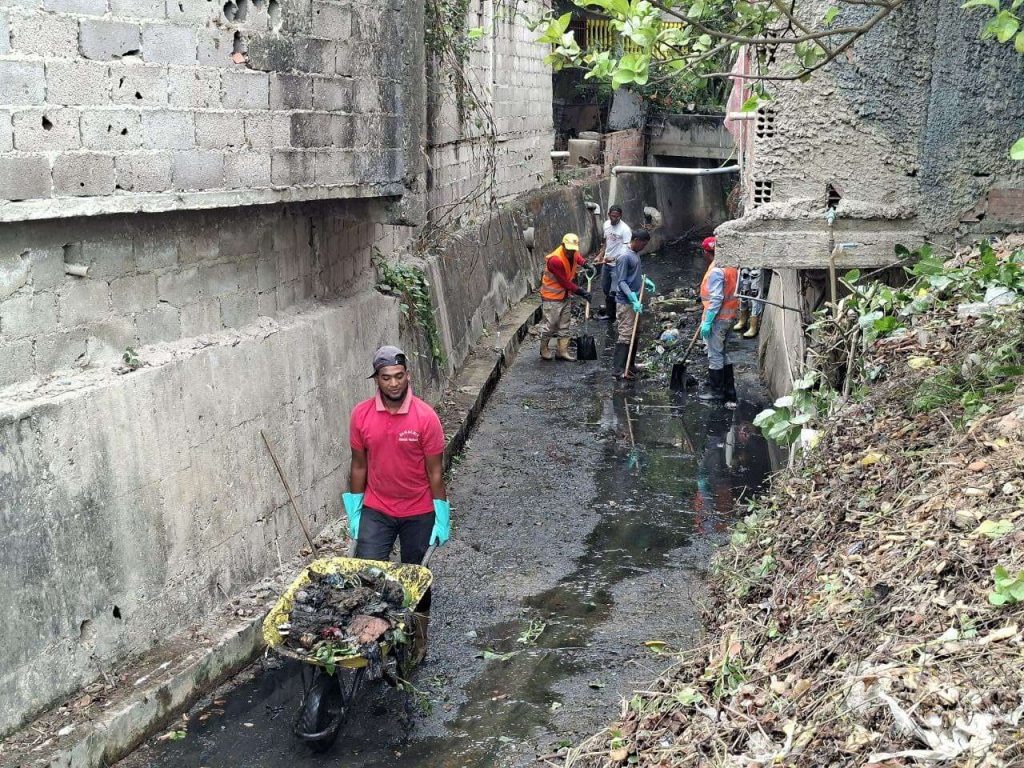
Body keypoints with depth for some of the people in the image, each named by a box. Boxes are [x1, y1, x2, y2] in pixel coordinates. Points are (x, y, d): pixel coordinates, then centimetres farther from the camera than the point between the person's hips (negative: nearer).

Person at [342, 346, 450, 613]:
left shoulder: (425, 417, -16)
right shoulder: (361, 415, -9)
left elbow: (435, 471, -10)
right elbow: (359, 466, 2)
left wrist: (442, 519, -8)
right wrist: (354, 513, 5)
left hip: (418, 513, -1)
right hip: (375, 511, 2)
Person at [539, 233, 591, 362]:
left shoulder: (573, 253, -5)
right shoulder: (555, 260, -29)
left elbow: (579, 258, 24)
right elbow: (565, 283, -22)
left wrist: (586, 263, 1)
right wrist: (581, 292, -17)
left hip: (565, 296, 8)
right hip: (551, 297, -8)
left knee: (564, 326, 11)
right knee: (550, 325, 0)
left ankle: (563, 351, 18)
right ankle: (544, 350, 19)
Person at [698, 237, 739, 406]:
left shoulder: (716, 271, -20)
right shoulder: (730, 266, 8)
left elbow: (716, 299, -24)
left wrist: (707, 322, -21)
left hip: (718, 318, -9)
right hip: (729, 316, 9)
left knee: (715, 355, 1)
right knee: (722, 353, 18)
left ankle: (716, 390, 9)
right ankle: (728, 390, 23)